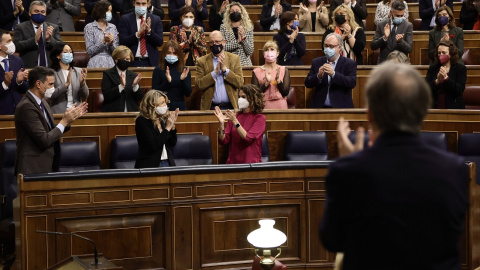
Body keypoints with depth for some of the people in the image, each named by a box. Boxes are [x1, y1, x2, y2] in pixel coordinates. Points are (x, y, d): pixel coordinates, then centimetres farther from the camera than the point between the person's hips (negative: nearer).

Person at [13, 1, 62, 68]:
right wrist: (34, 40, -18)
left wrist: (50, 39, -14)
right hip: (28, 68, -2)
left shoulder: (54, 28, 12)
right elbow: (16, 46, -7)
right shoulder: (20, 28, 6)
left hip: (50, 69, 2)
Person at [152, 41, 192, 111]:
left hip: (180, 107, 1)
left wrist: (183, 80, -14)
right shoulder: (158, 70, 1)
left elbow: (188, 94, 1)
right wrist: (167, 81, -17)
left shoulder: (185, 71, 6)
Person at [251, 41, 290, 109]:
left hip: (280, 105, 1)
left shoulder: (284, 70, 8)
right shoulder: (256, 71, 5)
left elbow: (285, 93, 0)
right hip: (264, 105, 0)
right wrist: (267, 83, -12)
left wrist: (278, 79, -12)